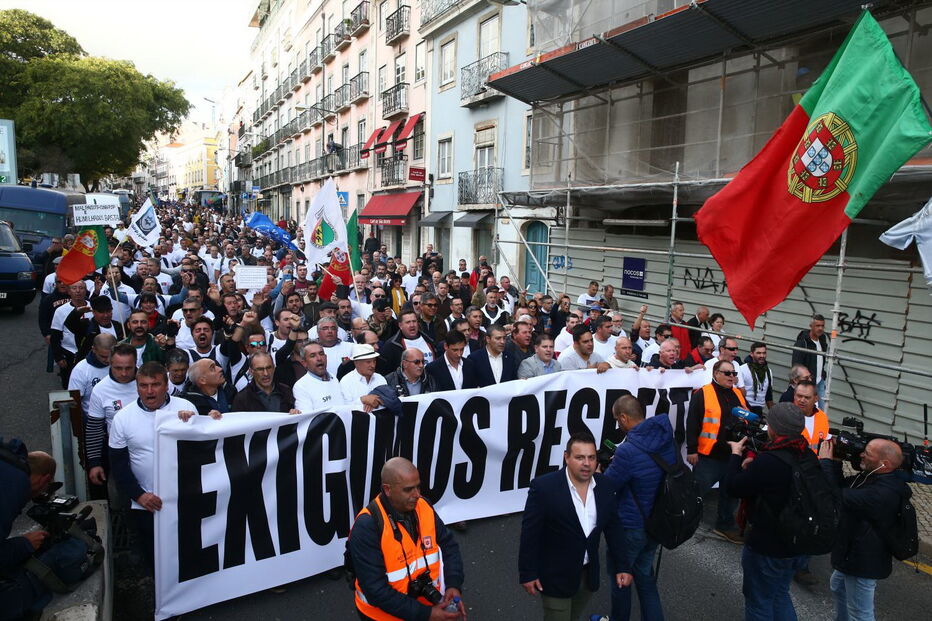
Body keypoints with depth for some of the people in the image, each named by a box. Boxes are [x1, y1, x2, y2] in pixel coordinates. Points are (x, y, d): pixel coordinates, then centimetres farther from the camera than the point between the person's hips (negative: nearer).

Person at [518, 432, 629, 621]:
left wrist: (622, 566, 2)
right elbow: (530, 533, -16)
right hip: (556, 575, -5)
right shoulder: (544, 487, -22)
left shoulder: (604, 486, -6)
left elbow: (613, 528, 4)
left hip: (589, 573, 5)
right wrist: (527, 573, -12)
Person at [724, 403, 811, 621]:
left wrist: (736, 454, -4)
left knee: (759, 602, 13)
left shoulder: (768, 461, -31)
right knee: (779, 595, 28)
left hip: (767, 547, -7)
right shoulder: (808, 456, -5)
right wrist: (754, 466, 1)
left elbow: (732, 487, -18)